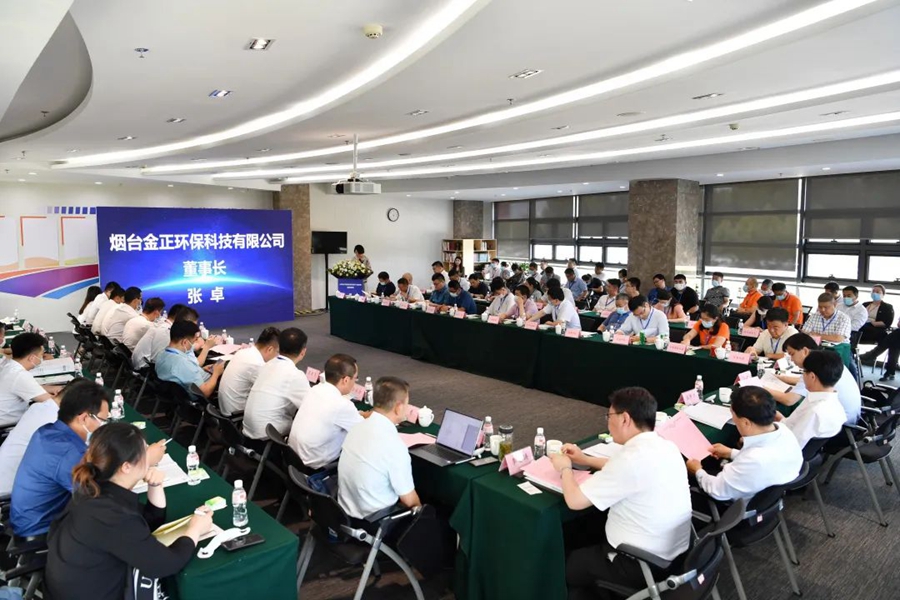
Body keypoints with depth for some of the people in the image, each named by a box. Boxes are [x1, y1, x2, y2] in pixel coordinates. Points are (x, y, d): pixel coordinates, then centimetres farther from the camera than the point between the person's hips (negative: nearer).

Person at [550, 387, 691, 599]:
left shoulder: (631, 458, -28)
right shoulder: (667, 447, -2)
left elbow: (575, 500, -20)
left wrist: (565, 468, -2)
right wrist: (586, 460, 19)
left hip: (643, 565, -8)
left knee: (567, 564, 13)